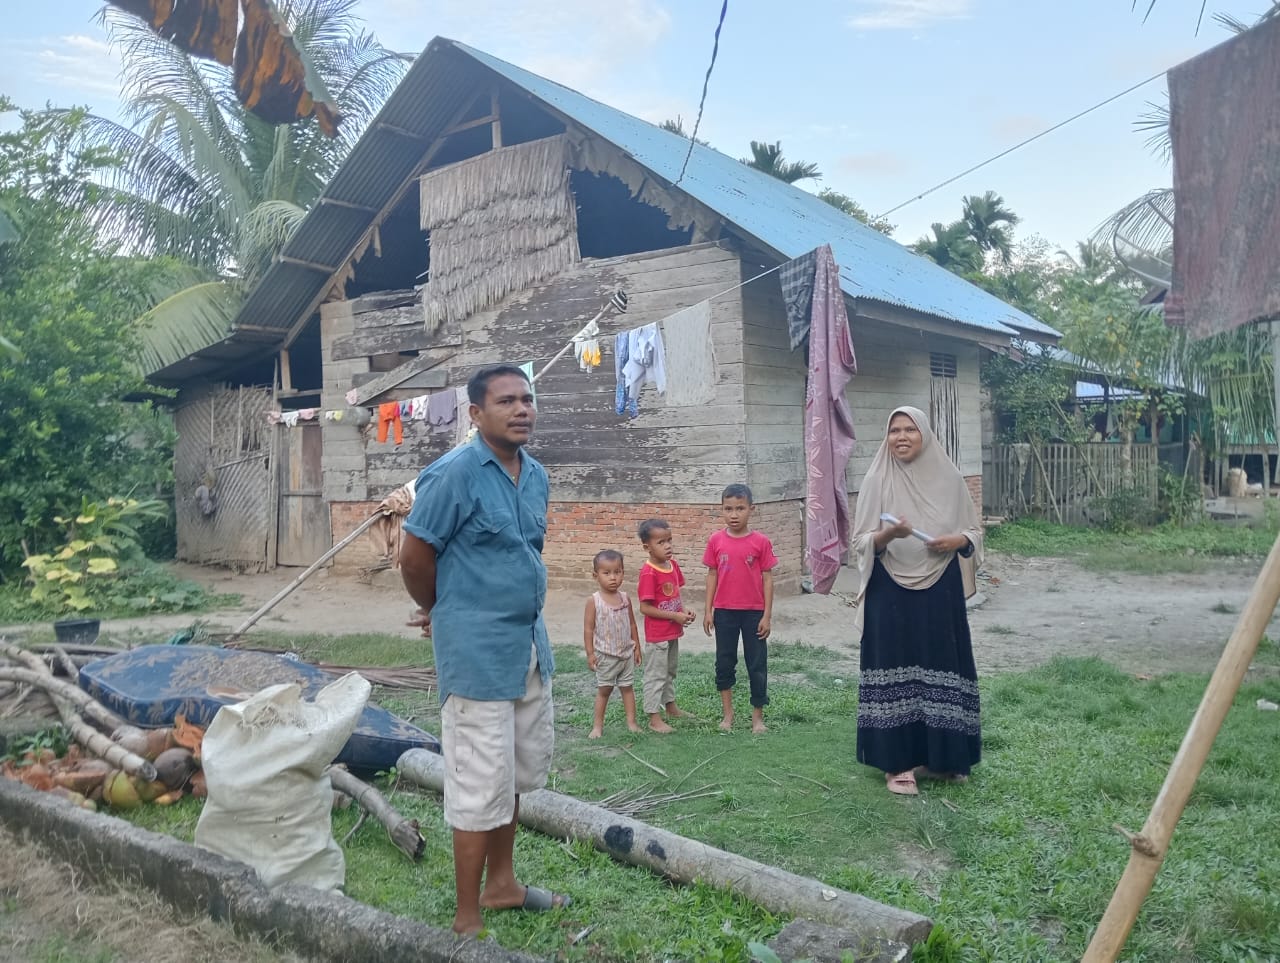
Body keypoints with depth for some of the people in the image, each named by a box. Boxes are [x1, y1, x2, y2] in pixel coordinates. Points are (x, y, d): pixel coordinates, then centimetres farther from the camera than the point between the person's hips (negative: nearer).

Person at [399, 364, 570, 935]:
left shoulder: (536, 476, 7)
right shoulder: (455, 474, -16)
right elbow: (414, 556, -11)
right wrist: (439, 611, 4)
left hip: (529, 641, 8)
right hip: (478, 650, -8)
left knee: (520, 772, 19)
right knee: (481, 786, 0)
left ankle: (501, 884, 38)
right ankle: (468, 919, 16)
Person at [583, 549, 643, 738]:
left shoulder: (625, 598, 0)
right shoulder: (594, 601, -12)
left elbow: (632, 624, 8)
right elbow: (588, 629, -10)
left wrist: (637, 647, 7)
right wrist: (590, 653, -12)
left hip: (626, 653, 3)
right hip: (605, 655, -3)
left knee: (628, 687, 11)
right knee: (603, 689, 6)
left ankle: (631, 722, 20)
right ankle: (597, 725, 16)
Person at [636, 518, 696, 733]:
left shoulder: (673, 564, 1)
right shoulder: (648, 572, -23)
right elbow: (645, 608, -23)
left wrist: (685, 610, -5)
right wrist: (675, 616, -22)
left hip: (673, 632, 8)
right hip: (657, 635, -8)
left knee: (670, 671, 23)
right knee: (656, 675, 3)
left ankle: (671, 707, 40)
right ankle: (654, 718, 12)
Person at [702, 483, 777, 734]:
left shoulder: (761, 541, -9)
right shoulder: (716, 540, -3)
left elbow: (767, 578, -4)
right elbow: (712, 576, 3)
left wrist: (767, 615, -6)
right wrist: (708, 611, 2)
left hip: (754, 612, -2)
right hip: (724, 612, 2)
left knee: (757, 665, 6)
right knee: (724, 662, 11)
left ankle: (758, 716, 20)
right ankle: (727, 712, 25)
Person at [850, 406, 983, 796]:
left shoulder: (949, 478, 2)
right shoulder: (877, 480, -3)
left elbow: (974, 532, 9)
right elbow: (861, 542, -4)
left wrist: (957, 540, -12)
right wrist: (887, 534, -24)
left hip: (940, 590, 2)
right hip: (891, 591, -2)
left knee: (940, 665, 7)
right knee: (896, 667, -1)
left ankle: (939, 756, 23)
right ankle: (898, 762, 8)